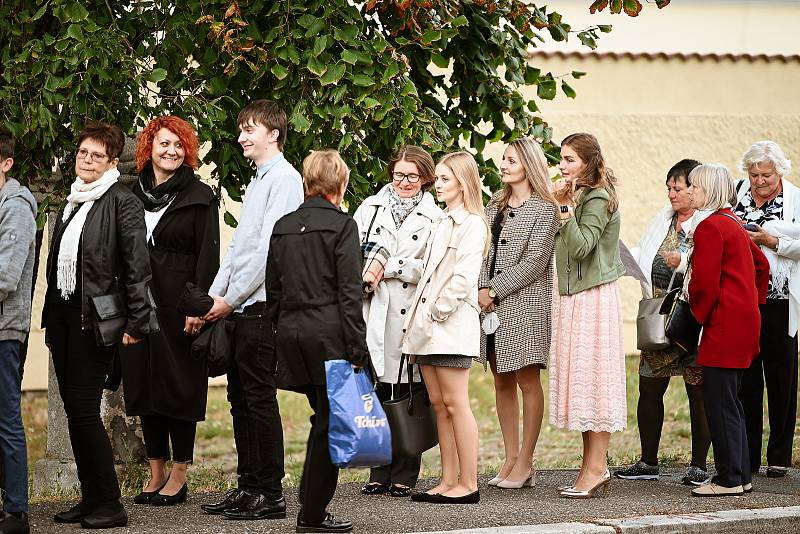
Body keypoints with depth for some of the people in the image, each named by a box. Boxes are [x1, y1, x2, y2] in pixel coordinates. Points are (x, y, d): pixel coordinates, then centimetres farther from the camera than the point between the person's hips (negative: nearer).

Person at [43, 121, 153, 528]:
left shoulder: (122, 202, -7)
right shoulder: (70, 204, 16)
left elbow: (137, 266, -11)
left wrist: (137, 323, -15)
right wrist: (50, 322, 16)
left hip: (94, 320, -8)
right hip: (63, 316, 8)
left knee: (84, 411, -9)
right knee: (74, 411, 9)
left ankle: (109, 506, -3)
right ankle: (90, 499, 15)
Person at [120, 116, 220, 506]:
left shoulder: (200, 197, -1)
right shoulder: (132, 194, 12)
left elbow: (207, 256, -7)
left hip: (178, 303, -5)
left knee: (179, 385, -1)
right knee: (143, 383, 6)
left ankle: (179, 475, 5)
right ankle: (156, 473, 15)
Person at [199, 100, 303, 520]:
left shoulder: (284, 179, -9)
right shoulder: (257, 182, 19)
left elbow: (268, 247, -16)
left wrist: (230, 298, -13)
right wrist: (212, 297, 10)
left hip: (261, 305, -9)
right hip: (237, 308, 9)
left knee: (260, 399, -6)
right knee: (240, 399, 11)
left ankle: (270, 494, -2)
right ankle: (248, 487, 16)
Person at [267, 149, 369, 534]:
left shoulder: (283, 227, 11)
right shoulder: (341, 225, -6)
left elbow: (273, 291, 14)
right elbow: (349, 292, -11)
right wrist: (357, 348, -11)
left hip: (290, 332, 6)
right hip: (329, 332, -6)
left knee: (325, 415, 16)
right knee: (329, 420, 1)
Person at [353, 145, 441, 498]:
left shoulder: (434, 218, 3)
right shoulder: (370, 208, 13)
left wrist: (389, 267, -11)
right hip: (375, 314, 2)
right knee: (377, 395, 4)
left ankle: (405, 475, 9)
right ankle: (379, 473, 12)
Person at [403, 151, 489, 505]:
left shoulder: (472, 224, -7)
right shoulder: (443, 223, 20)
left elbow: (464, 277, -16)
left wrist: (438, 312, -15)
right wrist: (418, 322, 13)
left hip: (452, 325, -9)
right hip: (428, 327, 9)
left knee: (455, 405, -8)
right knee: (438, 405, 7)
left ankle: (468, 485, -5)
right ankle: (448, 481, 10)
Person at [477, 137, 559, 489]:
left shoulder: (544, 209, -5)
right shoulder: (495, 206, 16)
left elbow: (534, 261, -12)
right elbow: (483, 253, 12)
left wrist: (494, 290, -12)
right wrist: (481, 291, -5)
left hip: (526, 302, -7)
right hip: (491, 304, 7)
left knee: (528, 381, -2)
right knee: (502, 381, 7)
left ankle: (525, 463, 1)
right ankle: (511, 459, 13)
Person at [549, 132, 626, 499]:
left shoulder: (598, 198, -12)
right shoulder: (579, 196, 16)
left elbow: (581, 246, -22)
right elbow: (565, 247, 11)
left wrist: (565, 208, -20)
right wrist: (561, 205, 2)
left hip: (593, 296, -9)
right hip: (572, 295, 10)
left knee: (593, 375, -7)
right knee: (580, 376, 9)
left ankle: (595, 467, -5)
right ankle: (593, 466, 13)